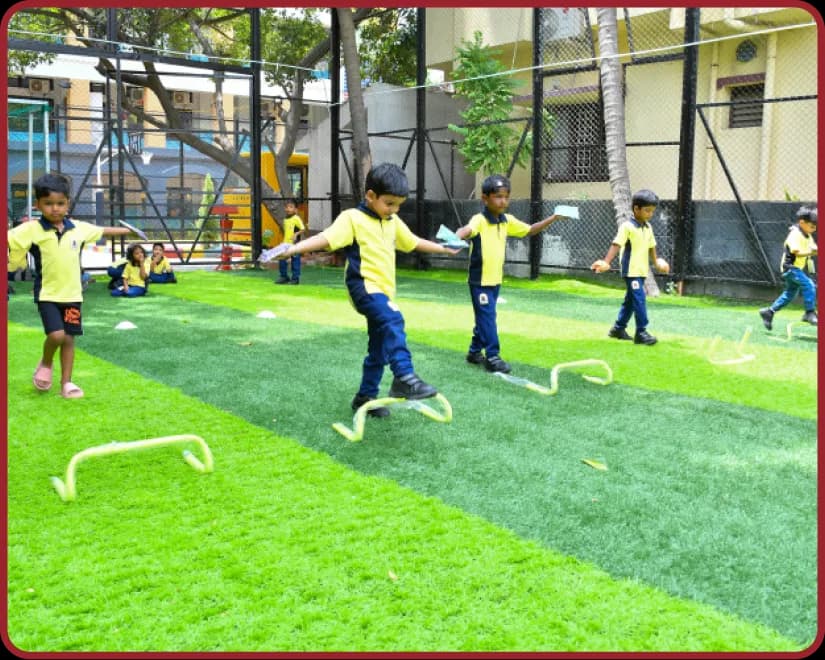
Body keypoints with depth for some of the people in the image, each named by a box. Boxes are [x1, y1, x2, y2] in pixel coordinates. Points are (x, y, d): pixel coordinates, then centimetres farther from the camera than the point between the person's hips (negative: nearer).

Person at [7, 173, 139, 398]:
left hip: (72, 294, 4)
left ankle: (66, 383, 19)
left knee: (69, 339, 8)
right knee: (56, 335, -17)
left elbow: (102, 231, 19)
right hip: (48, 295, -4)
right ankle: (45, 364, 15)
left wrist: (129, 231, 29)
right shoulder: (31, 229, -11)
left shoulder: (78, 227, 3)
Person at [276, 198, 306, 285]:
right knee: (281, 260, 6)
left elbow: (303, 229, -14)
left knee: (295, 261, 0)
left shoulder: (296, 218, -10)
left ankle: (295, 278, 9)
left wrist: (296, 234, -29)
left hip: (294, 244, -7)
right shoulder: (285, 220, 12)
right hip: (286, 244, 7)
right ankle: (284, 277, 19)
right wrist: (284, 242, 18)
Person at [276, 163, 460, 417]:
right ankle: (404, 377, -38)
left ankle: (366, 397, 28)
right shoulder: (352, 218, -10)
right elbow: (326, 238, -23)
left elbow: (413, 242, 30)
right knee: (393, 320, -34)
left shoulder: (393, 223, 13)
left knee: (379, 350, 14)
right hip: (364, 287, -8)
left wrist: (443, 248, 41)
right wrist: (292, 249, -38)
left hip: (384, 291, 8)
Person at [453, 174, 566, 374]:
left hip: (496, 279, 7)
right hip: (480, 280, -7)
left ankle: (475, 352, 30)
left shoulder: (507, 220, 5)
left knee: (485, 317, 16)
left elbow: (529, 230, 17)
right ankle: (492, 356, -1)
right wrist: (456, 238, -63)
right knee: (487, 317, -6)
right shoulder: (479, 220, -18)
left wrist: (553, 218, 7)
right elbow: (467, 230, -39)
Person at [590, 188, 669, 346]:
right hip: (631, 271, -8)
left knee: (631, 300, 15)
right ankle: (641, 332, -9)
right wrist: (606, 262, -30)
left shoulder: (648, 227, 11)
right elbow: (616, 245, -21)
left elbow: (651, 247, 23)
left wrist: (656, 261, 22)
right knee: (639, 300, -13)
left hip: (642, 271, 8)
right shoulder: (627, 226, -13)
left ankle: (618, 328, 27)